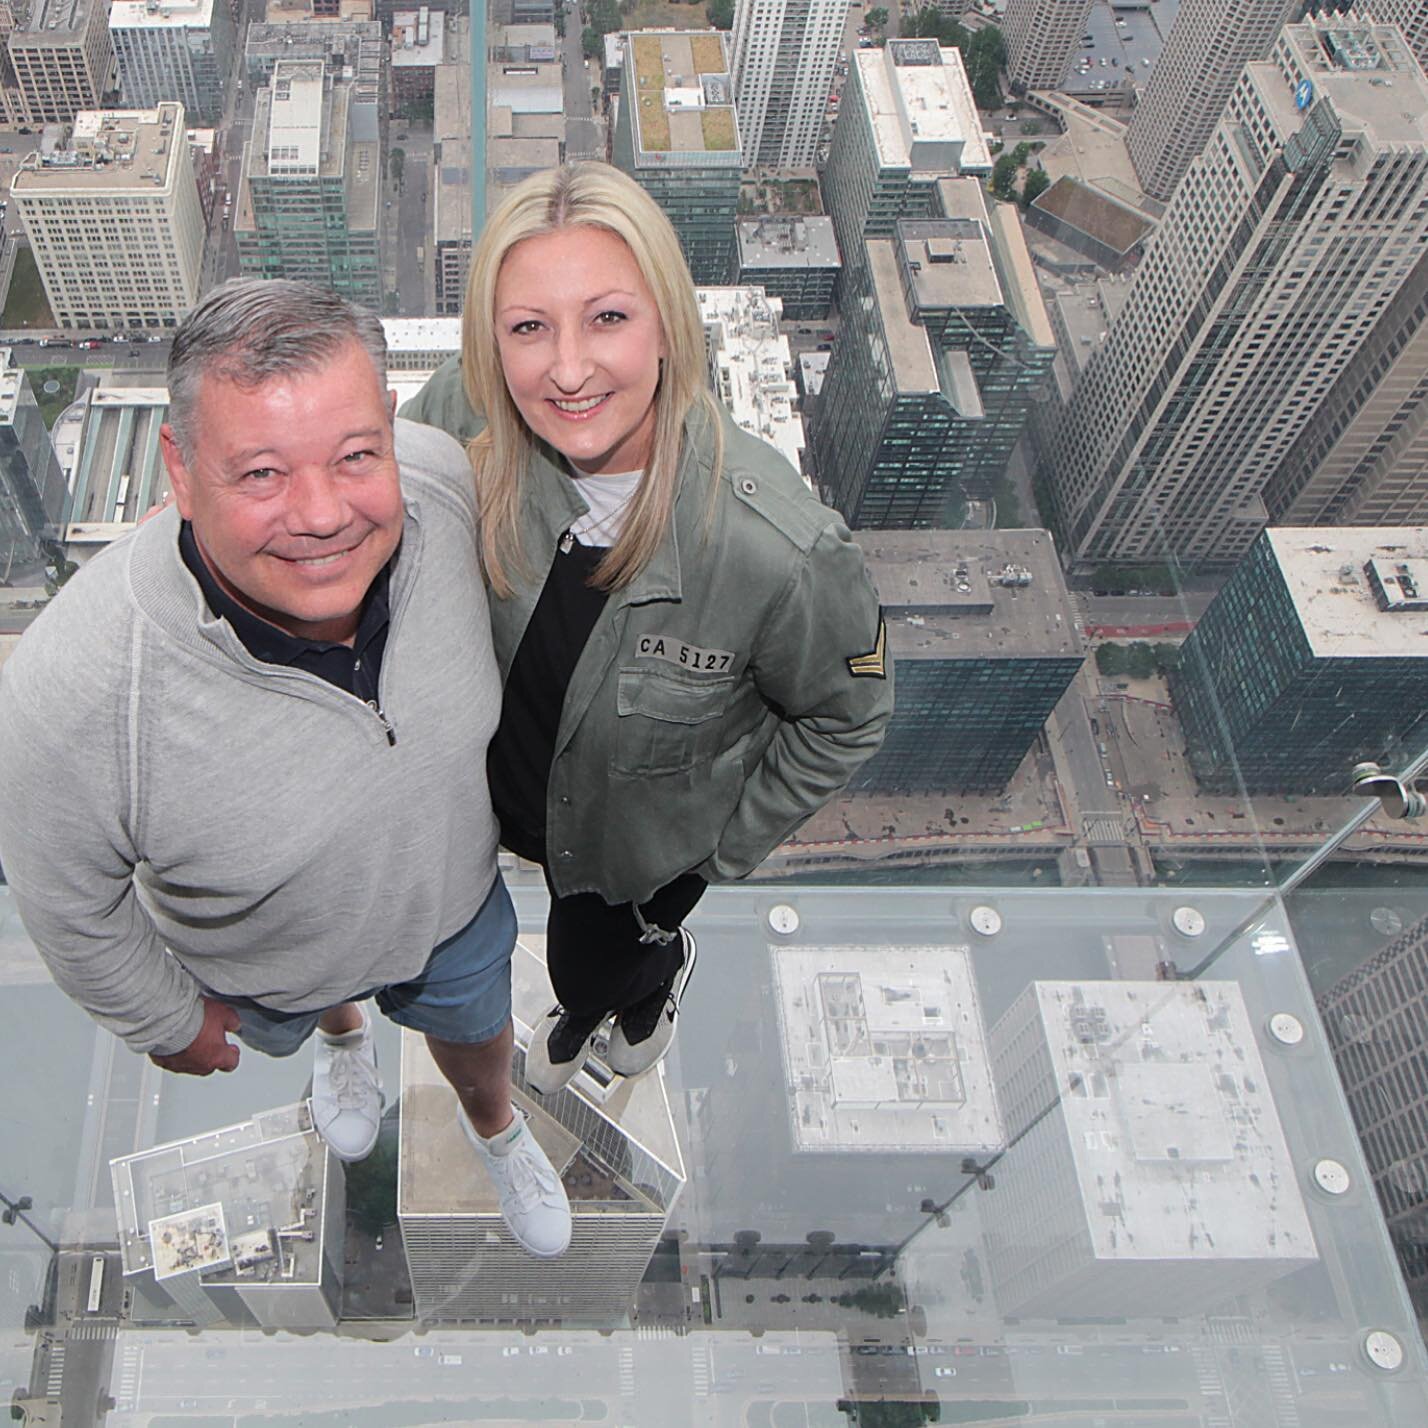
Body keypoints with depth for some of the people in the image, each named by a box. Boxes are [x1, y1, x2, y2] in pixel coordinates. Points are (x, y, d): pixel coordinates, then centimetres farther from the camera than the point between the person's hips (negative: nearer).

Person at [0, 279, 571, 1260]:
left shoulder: (443, 481, -34)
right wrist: (165, 1020, -5)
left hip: (453, 899, 2)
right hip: (263, 971, -1)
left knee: (473, 1026, 33)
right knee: (301, 1011, 35)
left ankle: (493, 1126, 70)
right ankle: (344, 1039, 75)